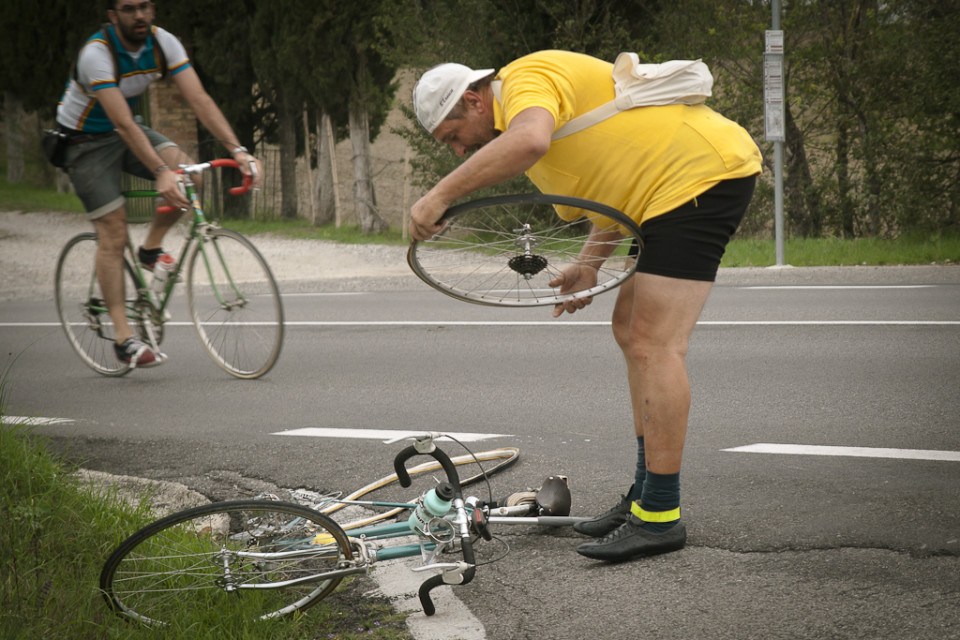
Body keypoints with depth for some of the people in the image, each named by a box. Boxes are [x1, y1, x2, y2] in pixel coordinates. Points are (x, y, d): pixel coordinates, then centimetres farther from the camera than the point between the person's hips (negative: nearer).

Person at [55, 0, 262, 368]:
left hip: (125, 132, 6)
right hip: (85, 141, -6)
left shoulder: (163, 43, -15)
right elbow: (123, 124, -38)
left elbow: (199, 99, -20)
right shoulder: (96, 54, -31)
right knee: (113, 234, -11)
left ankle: (151, 249, 2)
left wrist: (238, 150, -31)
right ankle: (125, 339, -8)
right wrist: (161, 173, -48)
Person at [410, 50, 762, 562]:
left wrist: (439, 195, -35)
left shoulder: (527, 79, -14)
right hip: (673, 188, 11)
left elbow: (529, 141, -39)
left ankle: (660, 517, -12)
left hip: (704, 174, -11)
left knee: (653, 345, -13)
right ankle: (646, 495, 20)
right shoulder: (541, 99, 19)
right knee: (631, 331, 14)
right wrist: (589, 265, 12)